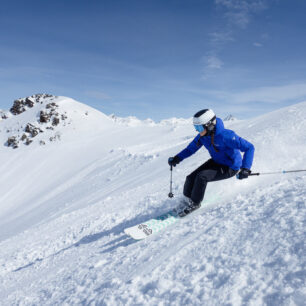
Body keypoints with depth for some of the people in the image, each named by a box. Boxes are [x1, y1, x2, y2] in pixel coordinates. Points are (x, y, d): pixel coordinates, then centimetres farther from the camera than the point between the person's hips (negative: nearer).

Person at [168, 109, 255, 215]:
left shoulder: (225, 136, -33)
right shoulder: (203, 136, -11)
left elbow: (249, 147, -30)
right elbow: (191, 148, 6)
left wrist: (245, 168, -41)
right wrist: (177, 158, -9)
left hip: (230, 168, -7)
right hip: (216, 162, 7)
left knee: (202, 177, -25)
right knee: (191, 178, -3)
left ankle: (195, 203, -1)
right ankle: (187, 199, 27)